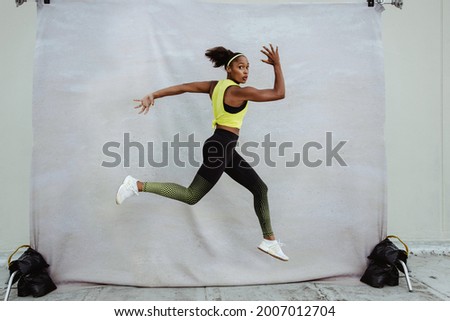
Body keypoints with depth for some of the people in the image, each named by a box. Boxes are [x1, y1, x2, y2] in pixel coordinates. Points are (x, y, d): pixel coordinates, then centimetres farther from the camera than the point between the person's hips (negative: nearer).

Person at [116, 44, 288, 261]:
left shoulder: (215, 86, 10)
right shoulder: (239, 92, -14)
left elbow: (182, 87, 3)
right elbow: (279, 94, -10)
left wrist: (153, 95, 2)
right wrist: (277, 65, -3)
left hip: (225, 149, 10)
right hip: (220, 148, -10)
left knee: (260, 189, 12)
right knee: (191, 196, -3)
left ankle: (269, 240, 20)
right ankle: (137, 185, 1)